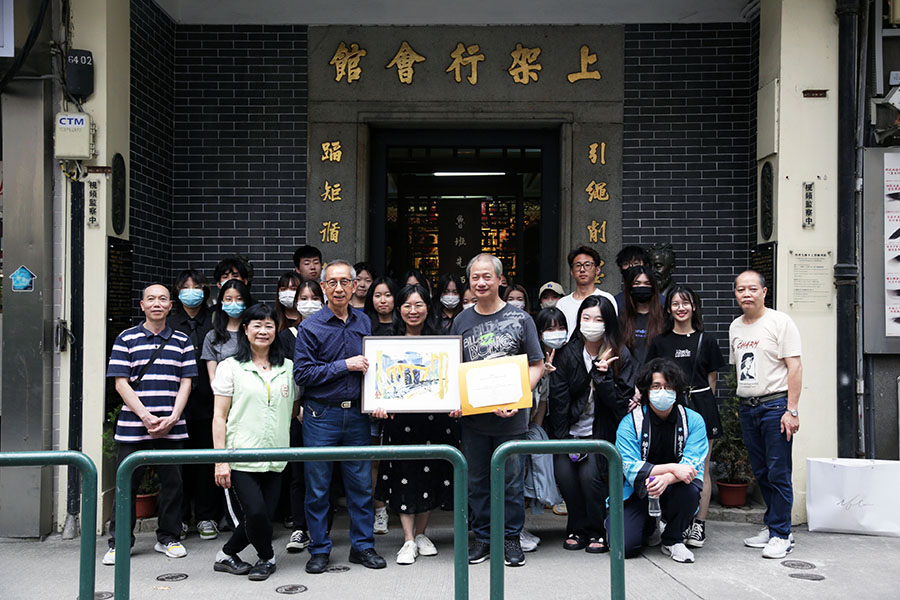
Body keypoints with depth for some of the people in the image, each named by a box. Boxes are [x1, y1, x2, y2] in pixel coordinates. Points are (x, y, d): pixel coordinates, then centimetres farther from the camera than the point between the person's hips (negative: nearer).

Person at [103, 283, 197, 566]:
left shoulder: (182, 341, 10)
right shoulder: (126, 339, 4)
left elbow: (186, 383, 6)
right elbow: (121, 383, -2)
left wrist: (172, 418, -7)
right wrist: (146, 416, -12)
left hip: (172, 427, 2)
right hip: (133, 426, -1)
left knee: (172, 482, 5)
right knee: (127, 483, 3)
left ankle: (169, 538, 20)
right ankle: (119, 542, 16)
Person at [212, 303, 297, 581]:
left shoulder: (288, 368, 11)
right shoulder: (231, 367, 1)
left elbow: (295, 407, 20)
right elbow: (219, 417, -2)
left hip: (275, 459, 4)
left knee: (263, 516, 2)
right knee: (256, 513, -12)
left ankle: (226, 555, 28)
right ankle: (266, 558, 18)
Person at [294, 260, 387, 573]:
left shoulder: (364, 322, 8)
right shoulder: (310, 327, -6)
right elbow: (301, 374, -11)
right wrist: (344, 365, -16)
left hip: (357, 414, 3)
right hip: (321, 415, -3)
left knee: (361, 483, 8)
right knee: (318, 487, 4)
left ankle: (363, 545, 21)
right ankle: (319, 549, 18)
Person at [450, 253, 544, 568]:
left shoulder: (520, 319, 0)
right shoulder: (461, 321, 8)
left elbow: (536, 365, 1)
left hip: (510, 417, -2)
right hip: (472, 416, 3)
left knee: (511, 480, 5)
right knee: (477, 481, 11)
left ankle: (511, 539, 19)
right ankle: (482, 538, 23)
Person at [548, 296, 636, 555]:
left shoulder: (620, 356, -1)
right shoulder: (567, 353, 1)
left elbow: (621, 402, -6)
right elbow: (558, 398, -1)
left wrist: (603, 375, -20)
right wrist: (563, 439, -7)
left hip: (602, 431, -2)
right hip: (570, 430, 2)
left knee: (590, 474, -20)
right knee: (564, 473, -15)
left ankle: (596, 531, 5)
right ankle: (577, 528, 9)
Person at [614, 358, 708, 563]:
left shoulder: (693, 421, -6)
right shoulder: (630, 423, -10)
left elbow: (692, 464, -17)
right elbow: (631, 468, -19)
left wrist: (666, 478, -38)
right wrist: (673, 468, -30)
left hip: (672, 492, 1)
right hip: (637, 493, -1)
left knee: (690, 491, -34)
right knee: (623, 546, -20)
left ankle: (673, 540, -4)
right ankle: (649, 526, 18)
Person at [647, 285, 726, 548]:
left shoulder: (706, 340, 6)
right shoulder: (660, 342, 8)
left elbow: (711, 379, 11)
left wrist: (704, 405, 7)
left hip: (700, 406, -1)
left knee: (700, 469, 1)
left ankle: (698, 525, 9)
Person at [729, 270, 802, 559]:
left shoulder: (780, 321, -6)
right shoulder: (735, 327, 14)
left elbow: (794, 367, -10)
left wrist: (791, 410, -16)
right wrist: (743, 403, 14)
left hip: (775, 405, -6)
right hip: (747, 407, 7)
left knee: (778, 473, -5)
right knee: (761, 473, 12)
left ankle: (781, 535, 4)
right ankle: (772, 526, 23)